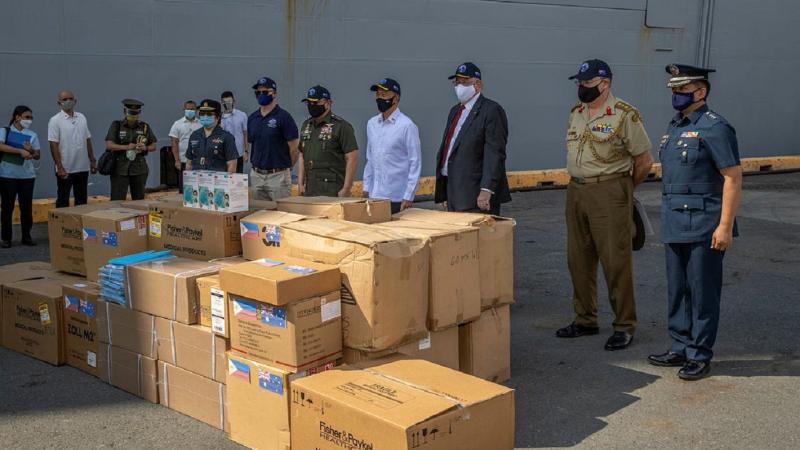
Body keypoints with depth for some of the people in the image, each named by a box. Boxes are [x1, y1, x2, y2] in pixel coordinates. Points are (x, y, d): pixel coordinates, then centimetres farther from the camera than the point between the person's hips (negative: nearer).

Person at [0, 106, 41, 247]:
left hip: (27, 176, 3)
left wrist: (31, 150, -13)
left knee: (26, 207, 5)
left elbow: (37, 156, 8)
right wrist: (20, 151, -24)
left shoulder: (32, 135, 9)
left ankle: (26, 236, 14)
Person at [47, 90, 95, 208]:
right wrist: (60, 168, -17)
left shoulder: (82, 118, 10)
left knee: (82, 200, 12)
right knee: (63, 201, 4)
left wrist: (92, 161, 11)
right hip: (65, 169, -5)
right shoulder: (55, 121, -7)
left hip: (83, 168, 5)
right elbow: (54, 145, -11)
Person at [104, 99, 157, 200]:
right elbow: (109, 145, -7)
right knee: (117, 200, -6)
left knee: (139, 200, 8)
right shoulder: (116, 125, 1)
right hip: (120, 170, -2)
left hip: (139, 170, 3)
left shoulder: (145, 127, 8)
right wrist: (127, 147, -20)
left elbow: (153, 146, 12)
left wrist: (145, 148, -10)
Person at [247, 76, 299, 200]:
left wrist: (286, 168, 4)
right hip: (256, 175, 6)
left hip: (278, 175, -6)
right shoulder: (252, 118, 10)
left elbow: (293, 148, -7)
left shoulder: (283, 117, -8)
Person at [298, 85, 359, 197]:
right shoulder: (306, 125, 15)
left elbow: (352, 159, -11)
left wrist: (346, 189, -15)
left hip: (332, 192, -7)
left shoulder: (341, 126, -7)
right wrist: (300, 184, 11)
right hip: (309, 191, 7)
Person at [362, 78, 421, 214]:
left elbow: (415, 163, -10)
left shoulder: (407, 126, -9)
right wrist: (366, 187, 12)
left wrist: (409, 196, -13)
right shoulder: (372, 124, 10)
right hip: (374, 196, 6)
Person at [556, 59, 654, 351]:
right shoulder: (576, 113, 12)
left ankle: (625, 327, 7)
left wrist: (623, 188, 5)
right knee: (578, 260, 12)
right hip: (576, 190, 7)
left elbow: (644, 161, -5)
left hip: (609, 193, -7)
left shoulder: (624, 115, -10)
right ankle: (585, 320, 25)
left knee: (616, 261, -3)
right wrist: (579, 183, 16)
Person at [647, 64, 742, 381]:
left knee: (702, 293, 1)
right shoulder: (673, 126, 14)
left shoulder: (714, 128, -12)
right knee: (677, 291, 14)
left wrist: (725, 226, -19)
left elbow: (733, 178, -15)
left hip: (703, 227, -8)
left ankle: (700, 356, 11)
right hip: (675, 226, 8)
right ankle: (680, 348, 26)